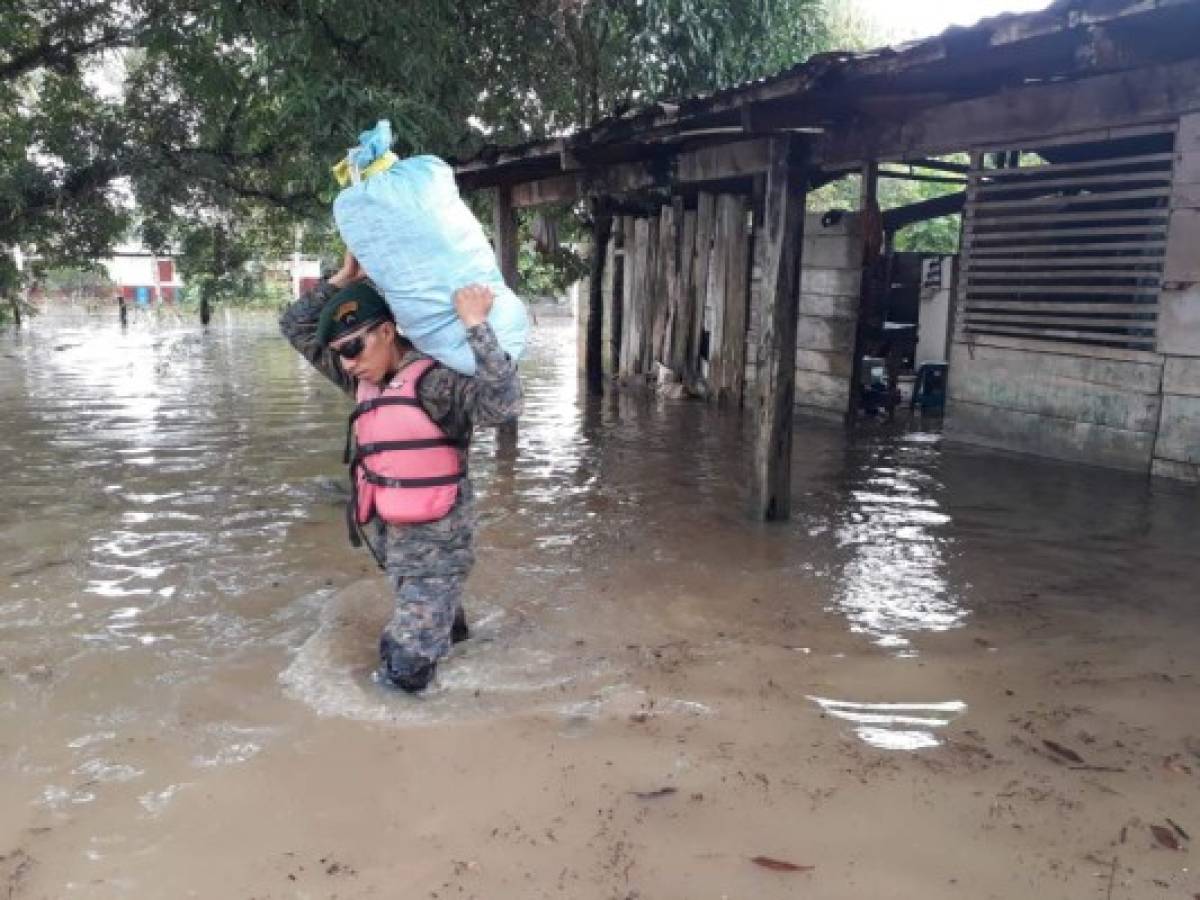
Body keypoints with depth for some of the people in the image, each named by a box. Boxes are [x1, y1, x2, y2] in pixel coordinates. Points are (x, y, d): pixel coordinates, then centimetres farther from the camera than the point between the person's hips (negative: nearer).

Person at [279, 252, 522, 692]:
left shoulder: (434, 380, -19)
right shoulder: (366, 378, 6)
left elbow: (504, 403, -34)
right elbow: (295, 327, 12)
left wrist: (477, 327, -35)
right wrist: (341, 280, 1)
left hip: (433, 541, -8)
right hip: (390, 533, 8)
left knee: (406, 669, -4)